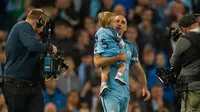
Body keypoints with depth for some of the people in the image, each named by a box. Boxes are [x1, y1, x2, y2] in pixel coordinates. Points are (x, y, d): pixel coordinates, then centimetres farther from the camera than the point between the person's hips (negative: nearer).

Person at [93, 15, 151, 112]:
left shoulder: (129, 47, 18)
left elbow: (139, 69, 16)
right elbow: (97, 62, -15)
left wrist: (144, 87, 2)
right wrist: (118, 57, -15)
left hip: (125, 92, 6)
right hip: (110, 92, -6)